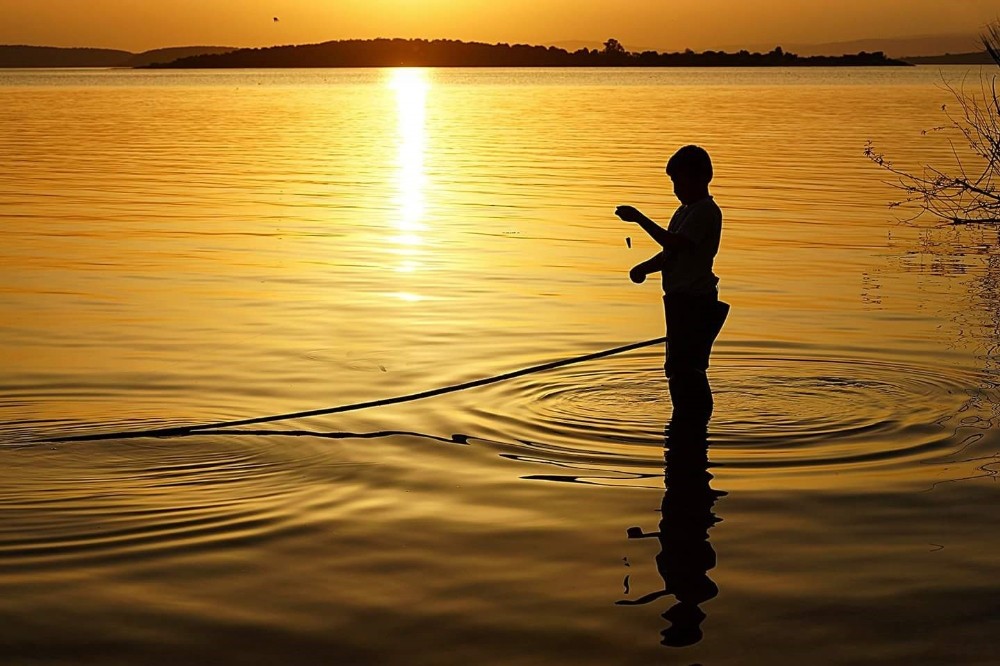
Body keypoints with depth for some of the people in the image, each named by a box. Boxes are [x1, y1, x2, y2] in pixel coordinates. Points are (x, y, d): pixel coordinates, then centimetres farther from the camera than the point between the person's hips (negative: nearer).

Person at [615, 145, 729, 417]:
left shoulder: (706, 212, -13)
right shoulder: (685, 211, 19)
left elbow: (677, 244, -24)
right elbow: (670, 253, 21)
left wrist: (639, 218, -21)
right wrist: (645, 267, 2)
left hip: (695, 300, -10)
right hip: (680, 299, 10)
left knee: (685, 367, -12)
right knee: (679, 367, 15)